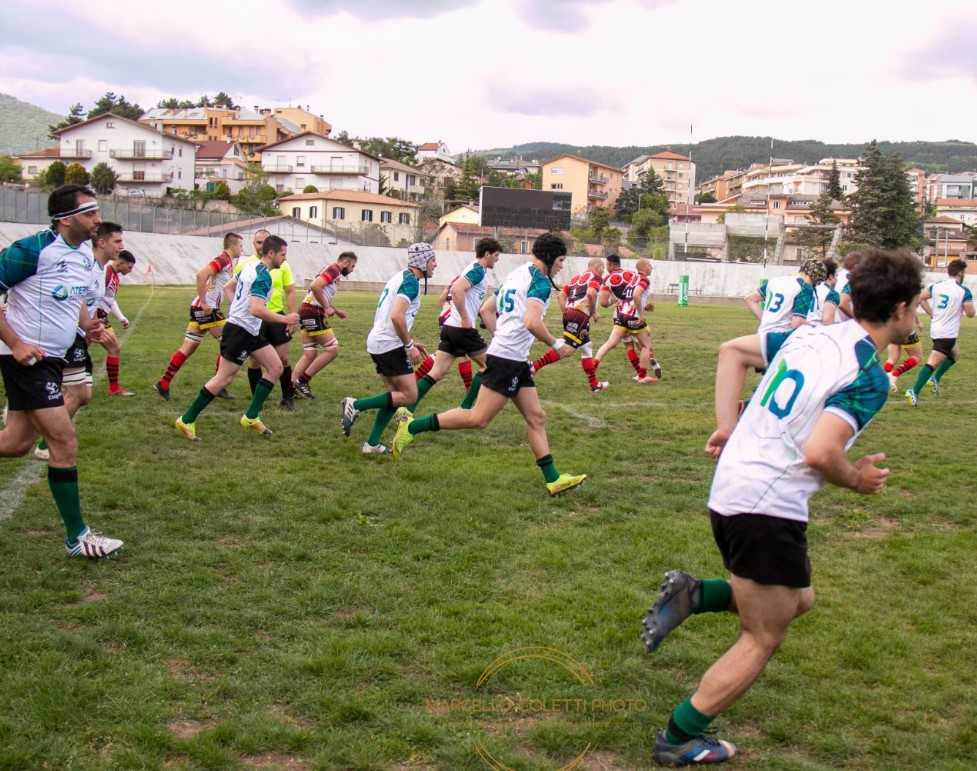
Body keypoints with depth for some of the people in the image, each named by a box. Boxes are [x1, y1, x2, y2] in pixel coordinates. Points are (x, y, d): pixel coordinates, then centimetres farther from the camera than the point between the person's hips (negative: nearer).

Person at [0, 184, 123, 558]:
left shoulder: (85, 254, 6)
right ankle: (76, 537, 1)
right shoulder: (33, 249, -19)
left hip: (51, 359, 9)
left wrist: (87, 325, 4)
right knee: (64, 441, -8)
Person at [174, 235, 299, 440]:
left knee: (275, 367, 7)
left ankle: (251, 417, 9)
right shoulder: (263, 276, -20)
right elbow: (256, 309, -30)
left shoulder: (251, 268, 10)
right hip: (240, 331, -10)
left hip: (250, 331, 10)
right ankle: (187, 420, 4)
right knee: (223, 379, -5)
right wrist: (284, 319, -22)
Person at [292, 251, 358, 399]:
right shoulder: (334, 270, -10)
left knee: (309, 354, 10)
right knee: (332, 349, -6)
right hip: (314, 313, -10)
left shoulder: (332, 270, 21)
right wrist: (326, 308, -18)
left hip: (307, 313, 10)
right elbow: (315, 286, -25)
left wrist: (336, 310, 26)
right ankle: (302, 381, -5)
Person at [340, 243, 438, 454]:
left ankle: (372, 444, 14)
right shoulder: (411, 282, -13)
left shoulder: (400, 277, 17)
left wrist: (410, 341, 24)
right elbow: (397, 316, -26)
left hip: (377, 342, 10)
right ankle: (356, 405, -8)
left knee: (396, 395, 15)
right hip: (390, 345, -10)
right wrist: (409, 345, -17)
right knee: (409, 396, -6)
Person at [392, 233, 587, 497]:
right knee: (478, 419, -7)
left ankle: (552, 478, 8)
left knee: (536, 418, 8)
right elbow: (532, 322, -25)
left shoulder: (516, 274, 17)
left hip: (515, 360, 10)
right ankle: (412, 427, -3)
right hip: (508, 358, -10)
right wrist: (555, 344, -11)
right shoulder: (540, 281, -12)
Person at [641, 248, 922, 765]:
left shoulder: (811, 334, 7)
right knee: (762, 640, 7)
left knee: (798, 600, 25)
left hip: (731, 486, 8)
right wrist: (858, 480, -6)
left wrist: (727, 424, 16)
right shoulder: (869, 377, -16)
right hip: (768, 508, -8)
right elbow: (820, 453, -26)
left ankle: (692, 595, 9)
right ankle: (679, 741, 13)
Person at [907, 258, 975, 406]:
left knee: (955, 354, 29)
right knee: (933, 363, -11)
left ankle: (936, 379, 17)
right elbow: (970, 314, -11)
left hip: (935, 330, 8)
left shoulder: (936, 286, 5)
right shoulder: (964, 291, -12)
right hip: (948, 333, -8)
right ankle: (914, 391, -19)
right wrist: (968, 305, 11)